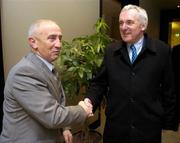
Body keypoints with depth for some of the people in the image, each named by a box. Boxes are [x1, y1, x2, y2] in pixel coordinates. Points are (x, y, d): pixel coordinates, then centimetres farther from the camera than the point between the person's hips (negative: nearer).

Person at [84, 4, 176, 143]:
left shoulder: (162, 51, -4)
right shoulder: (111, 51, 1)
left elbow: (169, 90, 0)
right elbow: (99, 82, 4)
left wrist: (169, 122, 2)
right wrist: (90, 100, -13)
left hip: (148, 128, -1)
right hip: (115, 126, 2)